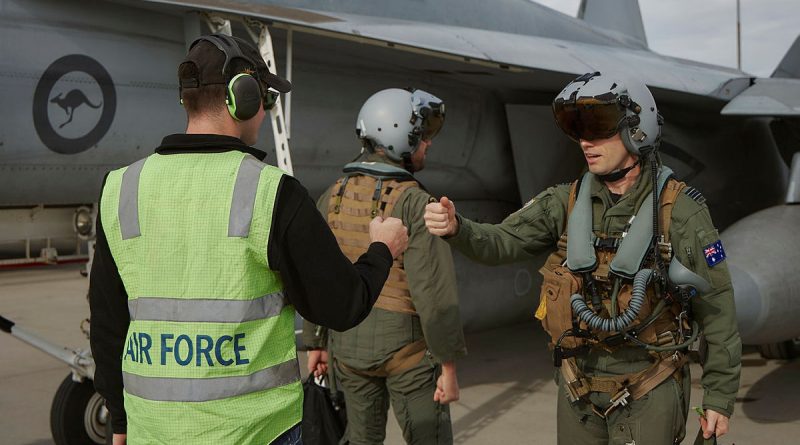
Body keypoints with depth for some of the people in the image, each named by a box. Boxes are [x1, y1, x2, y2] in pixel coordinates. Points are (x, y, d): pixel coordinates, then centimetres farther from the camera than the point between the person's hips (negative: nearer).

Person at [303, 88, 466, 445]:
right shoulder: (416, 204, -16)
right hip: (406, 347, -5)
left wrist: (315, 343, 14)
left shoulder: (332, 198, 1)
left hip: (348, 344, 6)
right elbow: (434, 292, -19)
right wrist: (449, 365, -12)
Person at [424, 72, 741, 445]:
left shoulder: (679, 210, -11)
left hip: (648, 393, -4)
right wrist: (455, 228, -30)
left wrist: (720, 396, -5)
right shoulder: (567, 203, -1)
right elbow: (502, 243, -8)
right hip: (578, 387, 4)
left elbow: (717, 307, -7)